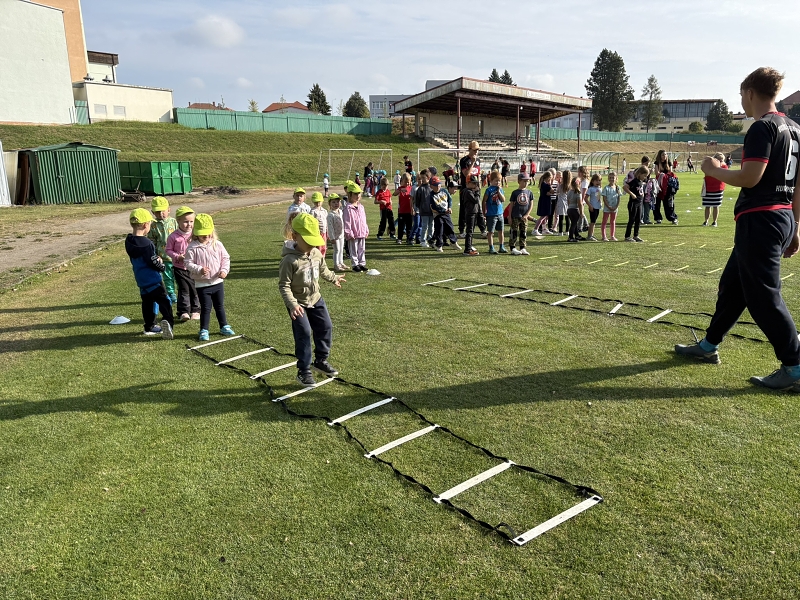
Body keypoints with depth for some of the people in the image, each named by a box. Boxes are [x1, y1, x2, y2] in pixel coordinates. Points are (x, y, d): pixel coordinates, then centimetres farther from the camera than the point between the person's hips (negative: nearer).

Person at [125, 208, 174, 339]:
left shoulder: (129, 241, 4)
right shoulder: (146, 243, -21)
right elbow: (154, 262, -19)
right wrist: (161, 265, 2)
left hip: (141, 280, 8)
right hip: (153, 279, -8)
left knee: (147, 303, 18)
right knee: (164, 301, -7)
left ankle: (149, 327, 26)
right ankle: (167, 320, -26)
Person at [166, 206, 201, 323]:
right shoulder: (173, 236, -7)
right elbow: (168, 250, 0)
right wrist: (177, 256, -16)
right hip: (179, 268, -2)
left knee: (195, 289, 8)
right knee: (184, 290, -2)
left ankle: (195, 310, 21)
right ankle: (184, 312, 5)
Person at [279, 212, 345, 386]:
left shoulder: (317, 253, -3)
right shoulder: (289, 260, -24)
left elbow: (323, 270, 19)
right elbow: (284, 285, -23)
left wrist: (333, 278, 35)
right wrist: (292, 305, -34)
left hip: (316, 299, 7)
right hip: (299, 304, -7)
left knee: (326, 328, 12)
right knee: (304, 334, -7)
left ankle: (321, 360, 32)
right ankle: (304, 371, 5)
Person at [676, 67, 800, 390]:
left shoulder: (762, 127, -13)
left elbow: (750, 177, -21)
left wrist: (715, 170, -3)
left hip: (760, 220, -10)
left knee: (763, 295, -5)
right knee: (732, 284, 17)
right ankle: (709, 346, 29)